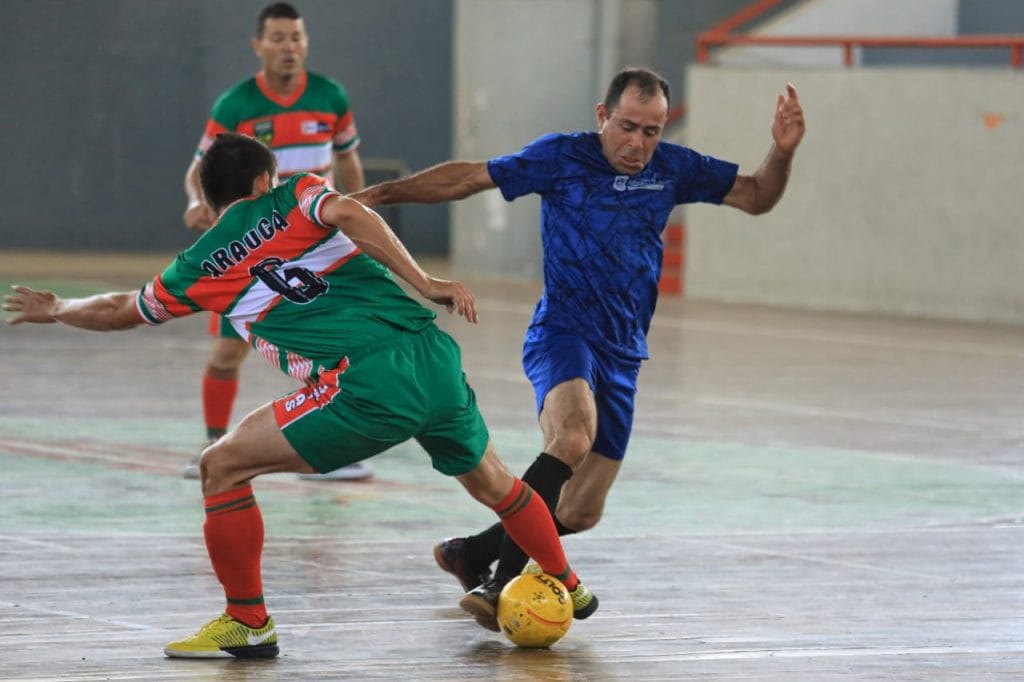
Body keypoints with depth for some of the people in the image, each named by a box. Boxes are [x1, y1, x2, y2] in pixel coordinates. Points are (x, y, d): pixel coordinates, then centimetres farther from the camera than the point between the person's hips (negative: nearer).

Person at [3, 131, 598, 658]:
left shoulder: (201, 268, 16)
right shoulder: (296, 199, 17)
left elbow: (118, 311, 31)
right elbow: (350, 215, -7)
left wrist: (56, 308, 50)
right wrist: (423, 283, -9)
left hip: (367, 390, -4)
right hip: (434, 354, 4)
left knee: (222, 467, 9)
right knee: (489, 481, 30)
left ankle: (249, 623, 14)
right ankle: (570, 590, 47)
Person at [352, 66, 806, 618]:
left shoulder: (673, 169, 5)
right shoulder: (561, 158, -5)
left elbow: (757, 197, 12)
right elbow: (467, 178, 0)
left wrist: (782, 152, -7)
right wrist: (383, 193, -4)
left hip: (622, 355, 5)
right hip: (562, 331, -5)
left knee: (580, 513, 6)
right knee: (573, 439, -36)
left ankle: (473, 555, 30)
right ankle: (504, 577, -32)